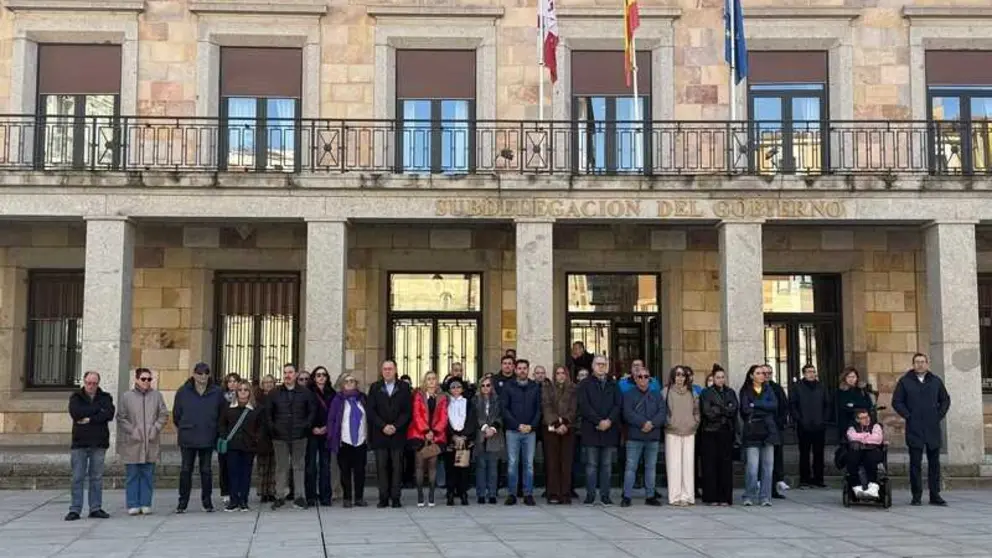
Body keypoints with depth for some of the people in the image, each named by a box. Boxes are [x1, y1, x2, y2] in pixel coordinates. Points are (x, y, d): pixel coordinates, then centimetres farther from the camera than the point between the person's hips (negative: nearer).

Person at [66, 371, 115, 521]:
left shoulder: (105, 397, 10)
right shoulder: (76, 397, 8)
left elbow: (109, 414, -9)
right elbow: (75, 413, -12)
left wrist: (89, 419, -13)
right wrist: (97, 408, -9)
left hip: (99, 443, 1)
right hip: (79, 443, -1)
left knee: (97, 477, 4)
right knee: (78, 478, -1)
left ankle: (96, 508, 9)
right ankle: (75, 510, 2)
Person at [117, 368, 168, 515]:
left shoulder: (157, 395, 6)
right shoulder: (126, 396, 1)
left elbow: (164, 415, 7)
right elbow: (121, 418, 1)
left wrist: (155, 429, -5)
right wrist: (132, 431, -9)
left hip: (151, 443, 1)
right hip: (132, 443, -1)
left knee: (148, 475, 5)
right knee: (132, 475, 3)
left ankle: (146, 504, 12)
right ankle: (133, 505, 9)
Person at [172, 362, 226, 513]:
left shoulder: (217, 392, 1)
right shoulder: (183, 391, 0)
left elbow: (223, 414, 9)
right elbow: (176, 414, 8)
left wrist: (215, 429, 9)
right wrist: (183, 428, 11)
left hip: (208, 438, 0)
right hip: (187, 438, 0)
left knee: (206, 470, 6)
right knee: (186, 470, 3)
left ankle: (207, 501, 16)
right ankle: (182, 502, 10)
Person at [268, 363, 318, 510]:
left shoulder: (305, 392, 4)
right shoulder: (275, 393, 7)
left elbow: (312, 410, 8)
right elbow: (268, 413, 11)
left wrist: (307, 425, -2)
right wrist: (272, 427, 1)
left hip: (299, 436, -1)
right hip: (280, 437, 1)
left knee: (299, 466, 3)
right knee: (281, 467, 5)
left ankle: (299, 496, 7)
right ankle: (280, 496, 10)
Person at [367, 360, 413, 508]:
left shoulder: (404, 387, 7)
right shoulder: (375, 388, 9)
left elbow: (407, 411, 1)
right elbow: (371, 411, 3)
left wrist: (395, 427, -10)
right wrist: (383, 426, -9)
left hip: (398, 434, -1)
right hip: (379, 435, 1)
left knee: (397, 467, -1)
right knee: (381, 466, 0)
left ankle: (395, 498, 2)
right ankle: (383, 498, 3)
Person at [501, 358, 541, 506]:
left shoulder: (535, 387, 9)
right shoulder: (508, 386, 4)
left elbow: (539, 409, 7)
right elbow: (504, 408, -1)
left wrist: (532, 425, -7)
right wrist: (518, 425, -10)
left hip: (530, 431, 1)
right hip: (512, 431, -1)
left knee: (529, 464, 2)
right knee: (512, 463, -1)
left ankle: (528, 495, 6)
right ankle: (511, 494, 4)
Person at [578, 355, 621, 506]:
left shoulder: (613, 385, 14)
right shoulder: (586, 385, 6)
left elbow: (618, 405, 4)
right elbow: (584, 406, -5)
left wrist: (609, 420, -13)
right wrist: (598, 421, -14)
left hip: (610, 430, 2)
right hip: (591, 430, -2)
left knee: (607, 464, 4)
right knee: (591, 464, 0)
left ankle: (605, 495, 8)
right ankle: (590, 495, 3)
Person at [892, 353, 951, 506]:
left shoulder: (936, 381, 10)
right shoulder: (905, 381, 3)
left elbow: (945, 400, 18)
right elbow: (896, 402, 3)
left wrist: (940, 415, 6)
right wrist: (908, 416, -6)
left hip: (933, 429, 3)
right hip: (914, 429, -2)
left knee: (934, 462, 5)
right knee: (915, 463, -2)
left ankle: (935, 495, 12)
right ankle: (917, 496, 3)